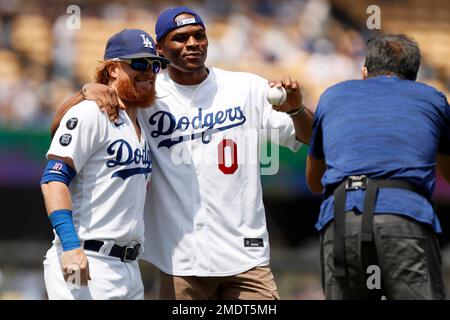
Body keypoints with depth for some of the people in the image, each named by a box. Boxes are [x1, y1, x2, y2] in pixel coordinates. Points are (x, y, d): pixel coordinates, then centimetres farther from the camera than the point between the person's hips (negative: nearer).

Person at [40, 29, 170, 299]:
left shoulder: (141, 125, 19)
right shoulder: (91, 114, -7)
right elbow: (54, 178, -15)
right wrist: (71, 246, -26)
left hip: (129, 267, 9)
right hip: (87, 266, -9)